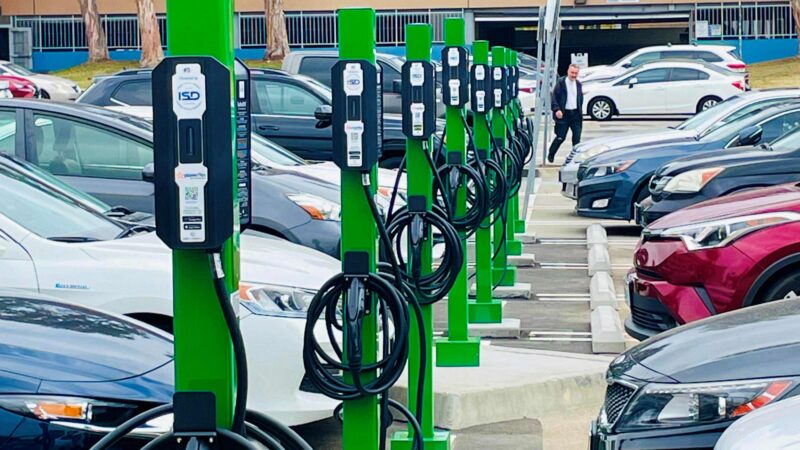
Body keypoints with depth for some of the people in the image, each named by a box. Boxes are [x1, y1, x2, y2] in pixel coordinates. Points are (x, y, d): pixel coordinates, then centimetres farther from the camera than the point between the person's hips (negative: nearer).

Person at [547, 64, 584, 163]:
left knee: (577, 137, -1)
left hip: (575, 114, 4)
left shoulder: (578, 84, 11)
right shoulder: (561, 83, -5)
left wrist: (580, 112, 13)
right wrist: (556, 109, -19)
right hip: (564, 114, -4)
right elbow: (554, 98, -7)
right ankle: (551, 154, 19)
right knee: (561, 137, -1)